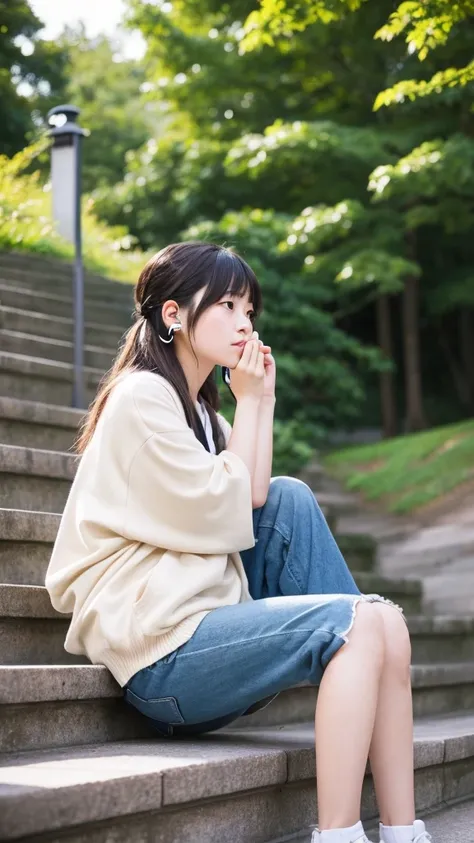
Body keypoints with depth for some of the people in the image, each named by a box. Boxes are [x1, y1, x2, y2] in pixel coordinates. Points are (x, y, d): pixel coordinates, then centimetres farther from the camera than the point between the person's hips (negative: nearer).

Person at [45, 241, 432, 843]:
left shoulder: (200, 410, 21)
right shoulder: (140, 398, -8)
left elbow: (255, 507, 6)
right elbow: (225, 517, -12)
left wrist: (263, 401, 6)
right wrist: (247, 403, -4)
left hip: (208, 622, 9)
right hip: (161, 652, -9)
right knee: (356, 623, -21)